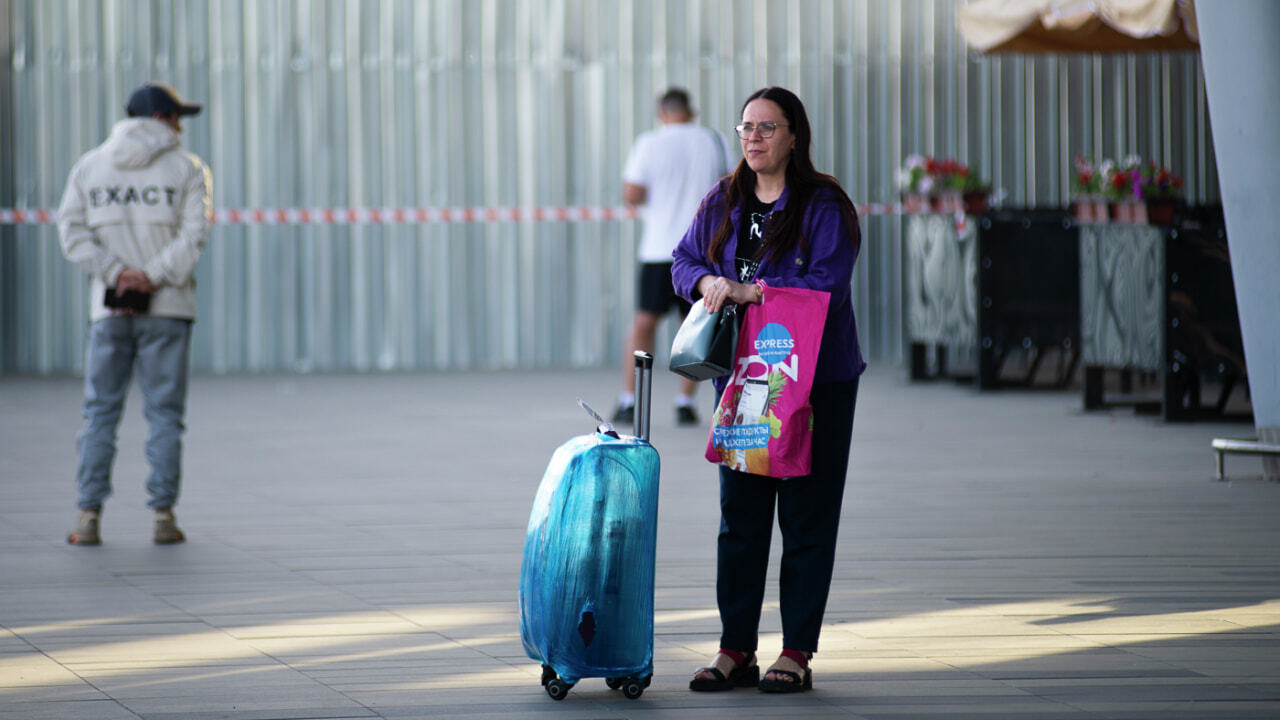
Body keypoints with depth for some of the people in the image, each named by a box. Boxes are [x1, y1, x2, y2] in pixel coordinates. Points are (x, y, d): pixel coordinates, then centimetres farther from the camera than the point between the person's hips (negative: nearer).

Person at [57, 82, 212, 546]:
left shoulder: (89, 165, 9)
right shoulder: (186, 169, 2)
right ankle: (163, 516, 0)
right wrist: (151, 278, -13)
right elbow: (194, 232, -10)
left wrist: (119, 273, -7)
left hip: (109, 310, 2)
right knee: (164, 413, 3)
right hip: (167, 308, -2)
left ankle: (89, 518, -2)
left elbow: (73, 229, -1)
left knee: (100, 411, 4)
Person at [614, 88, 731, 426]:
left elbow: (632, 195, -8)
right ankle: (685, 402, 5)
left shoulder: (649, 144, -4)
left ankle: (629, 400, -1)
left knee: (644, 322, 4)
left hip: (660, 247, -2)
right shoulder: (714, 141, 4)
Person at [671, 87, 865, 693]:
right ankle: (735, 650, 11)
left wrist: (748, 292, -21)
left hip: (815, 380, -5)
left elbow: (825, 285, -18)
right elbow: (684, 260, 15)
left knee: (807, 518, 0)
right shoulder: (722, 204, 10)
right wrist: (707, 282, -7)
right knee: (739, 516, 6)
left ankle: (797, 654, 6)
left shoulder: (824, 205, -9)